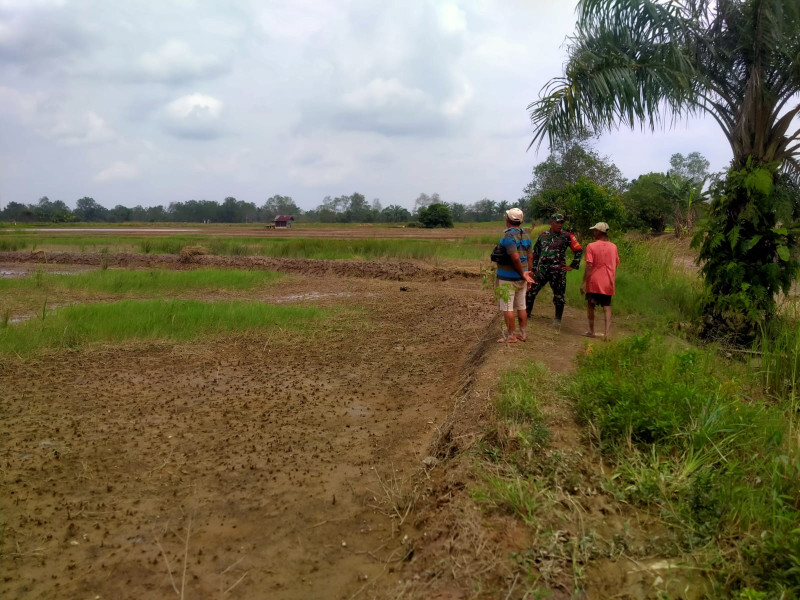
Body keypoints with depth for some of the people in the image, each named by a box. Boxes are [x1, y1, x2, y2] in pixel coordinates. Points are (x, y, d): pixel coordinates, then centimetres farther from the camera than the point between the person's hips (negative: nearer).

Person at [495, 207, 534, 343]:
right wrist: (527, 274, 15)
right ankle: (522, 334, 21)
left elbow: (515, 257, -26)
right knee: (521, 307, 13)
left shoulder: (509, 235, -18)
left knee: (507, 308, 1)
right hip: (521, 277, 8)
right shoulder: (525, 235, 7)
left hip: (507, 278, -8)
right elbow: (529, 256, 10)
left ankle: (510, 336, 7)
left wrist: (524, 274, -14)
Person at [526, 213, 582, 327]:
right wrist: (533, 268, 12)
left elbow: (578, 250, 3)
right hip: (542, 270, 3)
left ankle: (557, 320, 16)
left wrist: (573, 266, 0)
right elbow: (536, 253, 16)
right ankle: (526, 312, 22)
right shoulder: (543, 235, 8)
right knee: (531, 291, 5)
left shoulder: (566, 236, -3)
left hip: (558, 271, -3)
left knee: (558, 295, 3)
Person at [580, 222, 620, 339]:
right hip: (608, 283, 3)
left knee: (590, 306, 11)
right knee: (607, 308, 7)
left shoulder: (591, 246, -9)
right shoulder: (613, 247, 4)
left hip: (594, 282, -3)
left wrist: (583, 282, -11)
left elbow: (589, 266, -14)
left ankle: (591, 331, 17)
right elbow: (616, 266, 10)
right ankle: (607, 332, -6)